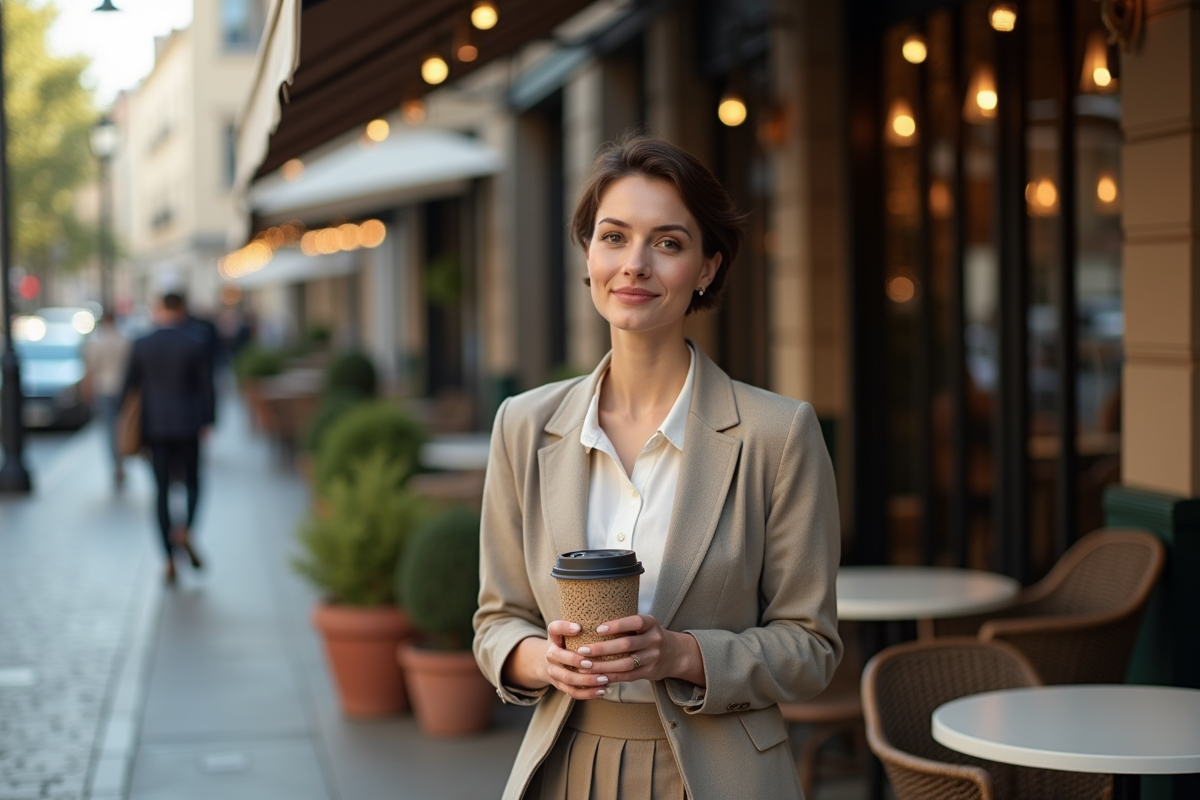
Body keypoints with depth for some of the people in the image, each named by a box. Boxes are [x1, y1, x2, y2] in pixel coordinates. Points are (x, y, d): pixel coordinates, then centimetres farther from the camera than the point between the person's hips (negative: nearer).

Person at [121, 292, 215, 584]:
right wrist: (206, 421, 7)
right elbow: (206, 387, -4)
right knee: (192, 483, 15)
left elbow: (129, 386, 3)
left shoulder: (142, 345, -1)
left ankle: (170, 559, 2)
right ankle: (185, 530, -14)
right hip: (187, 425, -1)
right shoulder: (196, 345, -5)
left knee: (162, 490, 6)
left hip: (154, 426, 1)